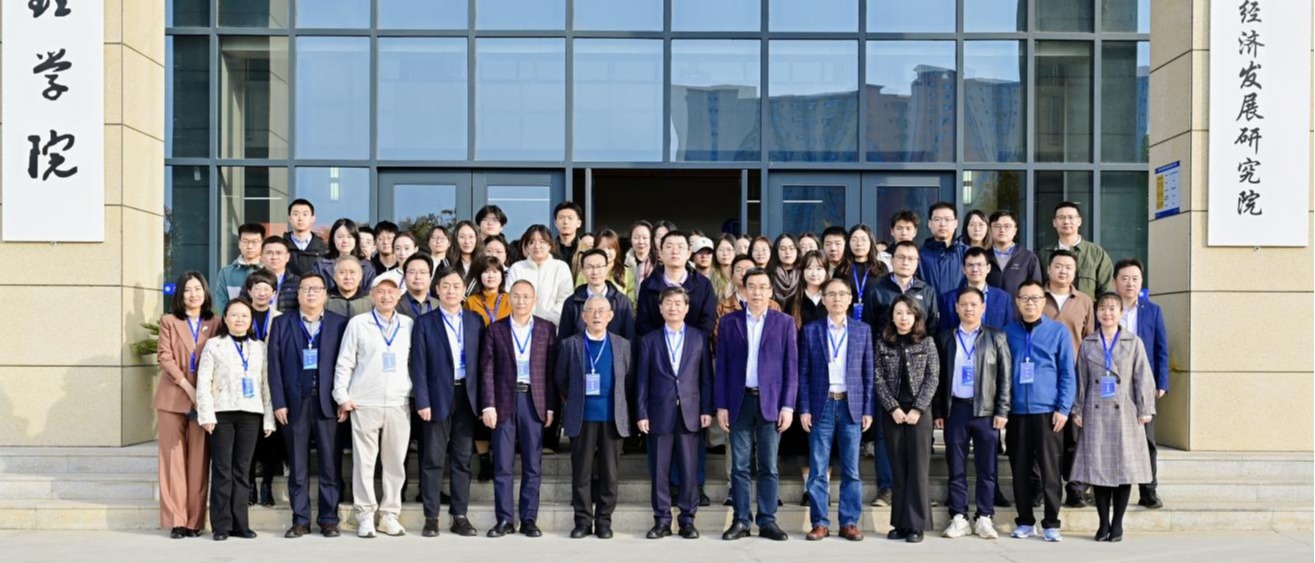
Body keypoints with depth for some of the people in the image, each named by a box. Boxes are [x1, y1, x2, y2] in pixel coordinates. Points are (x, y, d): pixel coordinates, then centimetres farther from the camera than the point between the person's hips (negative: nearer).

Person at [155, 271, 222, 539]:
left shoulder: (215, 323, 9)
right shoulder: (169, 321, 8)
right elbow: (164, 357, -2)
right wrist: (187, 387, -12)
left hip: (204, 398, 0)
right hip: (172, 397, 0)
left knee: (199, 460, 0)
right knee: (173, 458, -1)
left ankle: (195, 520, 3)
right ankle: (177, 520, 1)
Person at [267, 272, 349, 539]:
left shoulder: (340, 324, 6)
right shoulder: (282, 323, 10)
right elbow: (275, 364, 4)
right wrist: (278, 402, -3)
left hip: (328, 403, -1)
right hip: (295, 403, 1)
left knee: (331, 465, 1)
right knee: (297, 466, 5)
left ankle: (329, 519, 8)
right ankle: (300, 520, 12)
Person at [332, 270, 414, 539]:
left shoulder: (409, 325, 9)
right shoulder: (358, 323, 4)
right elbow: (344, 363, 4)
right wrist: (342, 396, -2)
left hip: (399, 403, 2)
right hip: (364, 403, -2)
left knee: (396, 462, 4)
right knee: (364, 461, 0)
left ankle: (389, 515, 13)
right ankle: (365, 516, 8)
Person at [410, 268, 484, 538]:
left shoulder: (475, 321, 9)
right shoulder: (425, 322, 1)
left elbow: (481, 361, 7)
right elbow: (419, 365, -3)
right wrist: (422, 401, -11)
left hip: (467, 396, 3)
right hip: (438, 397, -3)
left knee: (462, 459, 7)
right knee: (433, 460, 1)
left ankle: (460, 516, 13)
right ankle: (431, 517, 7)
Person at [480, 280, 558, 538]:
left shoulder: (547, 329, 5)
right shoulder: (496, 329, 5)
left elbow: (552, 370, 3)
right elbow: (487, 370, 2)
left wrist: (551, 407, -1)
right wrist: (488, 406, -6)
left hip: (534, 402, 0)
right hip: (504, 401, 0)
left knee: (532, 465, 4)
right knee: (502, 465, 2)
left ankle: (529, 519, 12)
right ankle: (504, 519, 9)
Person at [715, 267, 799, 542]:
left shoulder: (784, 322, 4)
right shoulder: (729, 322, 6)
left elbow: (791, 366, 2)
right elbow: (722, 366, 5)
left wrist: (788, 406, -5)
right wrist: (721, 405, -1)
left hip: (771, 401, -1)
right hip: (739, 401, 1)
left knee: (769, 466, 3)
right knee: (740, 466, 3)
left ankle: (767, 521, 10)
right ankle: (741, 521, 10)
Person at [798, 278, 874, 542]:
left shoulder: (863, 330, 7)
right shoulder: (811, 330, 4)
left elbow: (868, 372, 7)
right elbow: (803, 373, 3)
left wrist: (868, 410, 1)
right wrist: (804, 409, -4)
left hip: (851, 406, 1)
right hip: (821, 406, -1)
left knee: (851, 470, 4)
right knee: (818, 470, 1)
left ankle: (849, 522, 11)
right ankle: (820, 522, 8)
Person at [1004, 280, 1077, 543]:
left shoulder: (1058, 331, 2)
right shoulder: (1008, 332, 7)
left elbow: (1067, 373, 1)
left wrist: (1063, 409, -6)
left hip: (1047, 411, -2)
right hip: (1016, 411, 2)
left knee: (1049, 469, 0)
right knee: (1020, 469, 7)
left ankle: (1051, 523, 8)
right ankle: (1025, 521, 17)